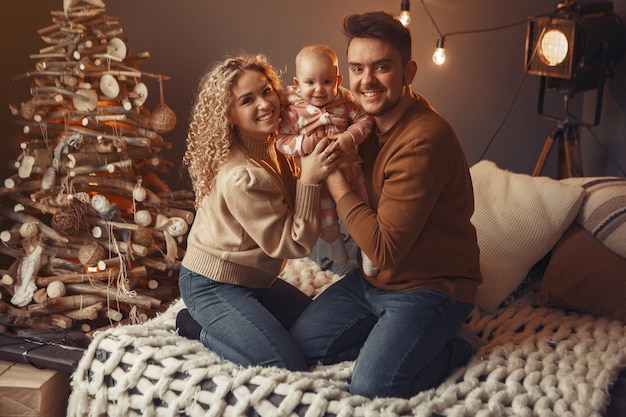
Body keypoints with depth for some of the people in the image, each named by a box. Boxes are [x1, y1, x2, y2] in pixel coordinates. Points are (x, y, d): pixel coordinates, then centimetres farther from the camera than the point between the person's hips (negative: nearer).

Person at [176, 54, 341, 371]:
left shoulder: (273, 148, -2)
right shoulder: (241, 177, -29)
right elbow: (293, 244, -24)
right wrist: (308, 180, -29)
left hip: (253, 279, 9)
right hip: (213, 285, -9)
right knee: (290, 368, -12)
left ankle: (211, 323, 15)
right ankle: (202, 329, 4)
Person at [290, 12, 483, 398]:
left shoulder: (422, 141, -28)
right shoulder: (370, 120, 1)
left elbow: (384, 247, -26)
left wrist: (332, 174, -21)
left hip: (430, 286, -8)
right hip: (375, 278, 8)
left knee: (371, 385, -19)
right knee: (303, 342, 1)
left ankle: (454, 344, 4)